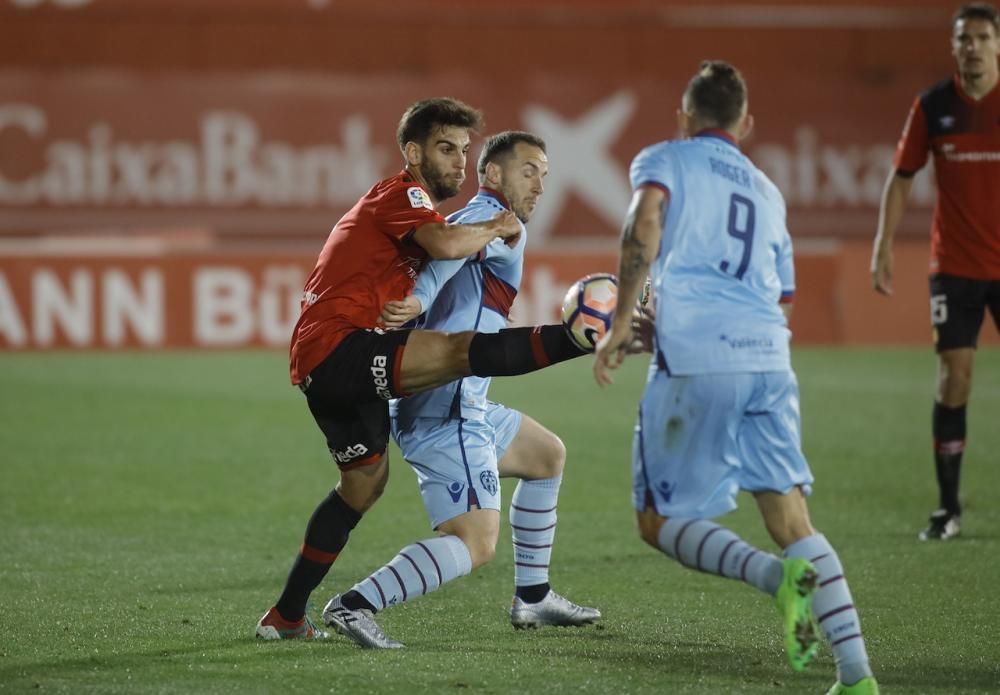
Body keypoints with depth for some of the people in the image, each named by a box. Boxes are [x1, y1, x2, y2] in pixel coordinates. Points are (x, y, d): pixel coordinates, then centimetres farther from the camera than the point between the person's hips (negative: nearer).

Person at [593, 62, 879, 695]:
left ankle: (778, 575, -22)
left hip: (695, 358, -5)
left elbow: (644, 225, -11)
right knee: (793, 521, 5)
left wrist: (621, 323, -9)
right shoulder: (768, 192, 27)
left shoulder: (664, 160, 11)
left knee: (661, 521, 4)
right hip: (768, 357, 5)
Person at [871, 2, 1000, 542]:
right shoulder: (933, 107, 2)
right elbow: (900, 178, 8)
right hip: (955, 267, 0)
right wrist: (883, 246, 0)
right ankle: (947, 507, 3)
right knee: (953, 377, -4)